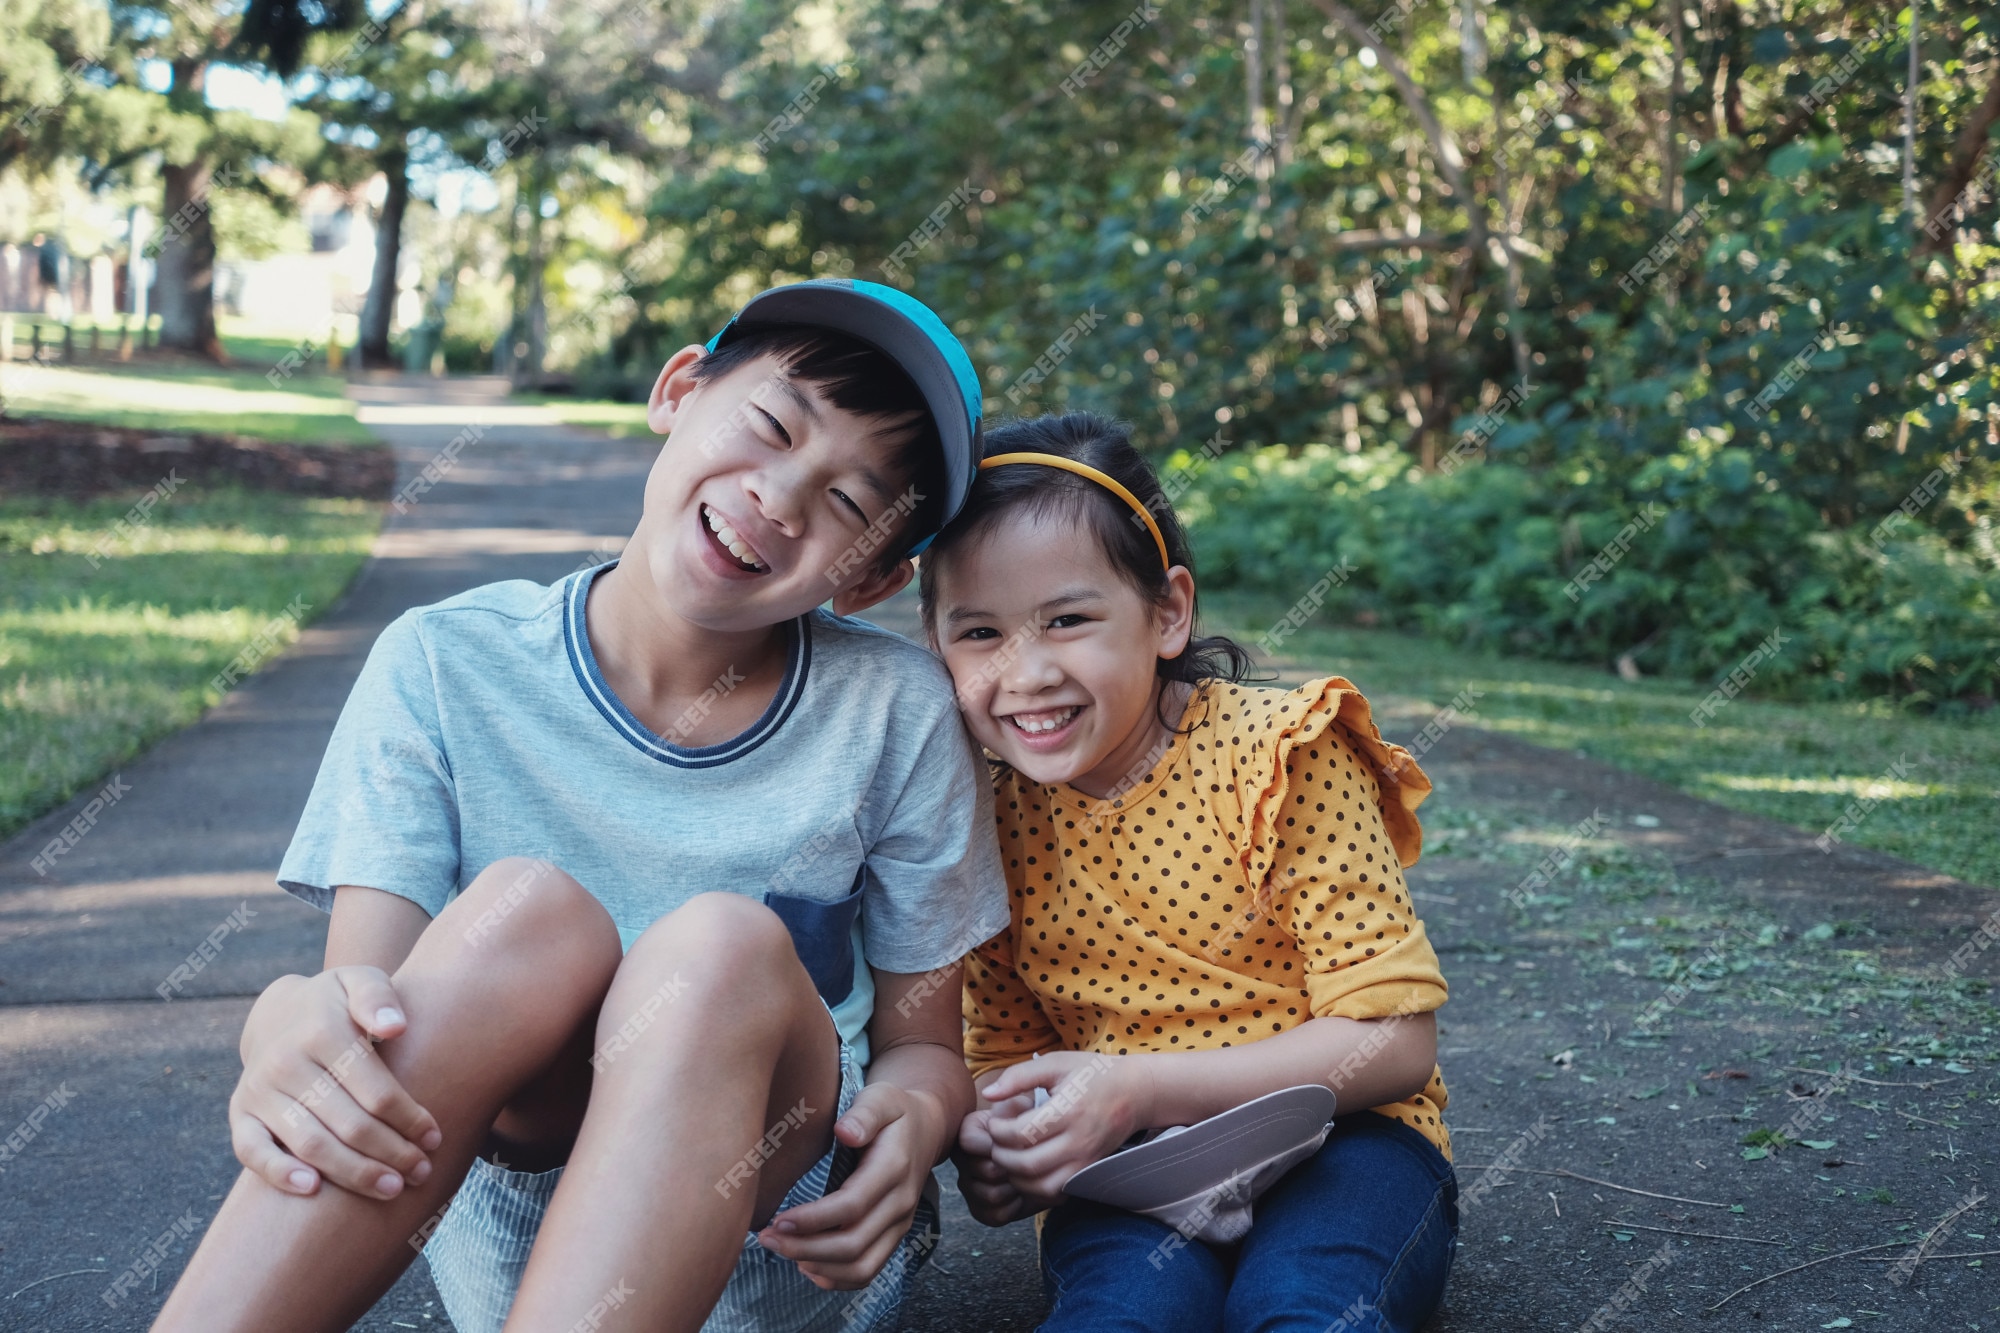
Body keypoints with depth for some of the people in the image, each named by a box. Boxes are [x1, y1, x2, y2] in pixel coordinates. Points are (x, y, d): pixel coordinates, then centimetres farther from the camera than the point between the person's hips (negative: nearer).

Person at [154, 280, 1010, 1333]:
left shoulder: (894, 714, -4)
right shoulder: (447, 669, -4)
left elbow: (925, 1043, 2)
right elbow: (360, 991, -11)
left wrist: (913, 1122, -22)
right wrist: (287, 1024, -35)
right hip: (503, 1200, 0)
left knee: (721, 945, -31)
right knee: (525, 908, -30)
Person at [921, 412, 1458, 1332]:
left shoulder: (1282, 755, -11)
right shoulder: (987, 810, 0)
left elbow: (1396, 1040, -13)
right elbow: (1003, 1048, 12)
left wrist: (1139, 1090, -22)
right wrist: (997, 1144, -14)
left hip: (1335, 1138, -1)